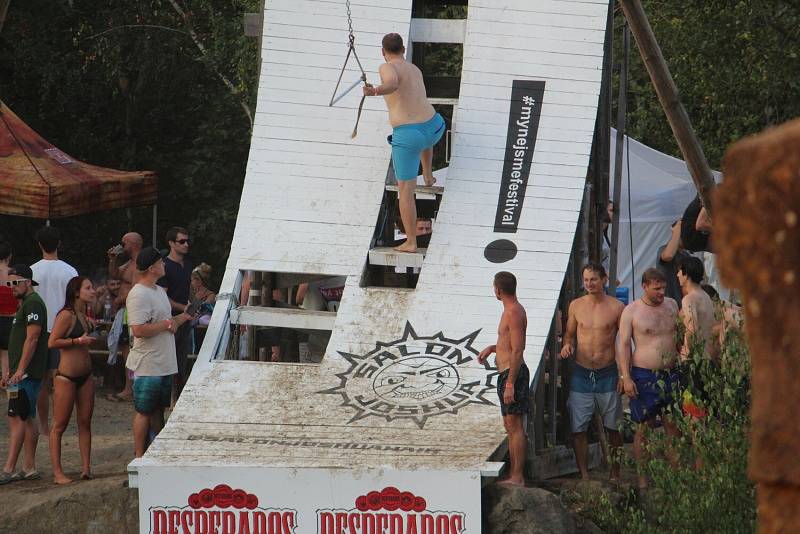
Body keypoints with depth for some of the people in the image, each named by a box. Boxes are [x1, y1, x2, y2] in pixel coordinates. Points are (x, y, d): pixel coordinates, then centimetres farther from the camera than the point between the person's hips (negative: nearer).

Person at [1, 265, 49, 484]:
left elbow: (32, 338, -19)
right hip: (22, 373, 10)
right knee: (27, 419, 10)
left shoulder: (33, 303, -11)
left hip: (27, 373, -10)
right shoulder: (25, 303, 21)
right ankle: (29, 468, 12)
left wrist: (20, 370, -22)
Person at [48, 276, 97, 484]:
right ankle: (57, 473, -1)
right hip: (66, 377, -8)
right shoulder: (66, 315, -13)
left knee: (85, 423, 6)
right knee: (60, 426, -2)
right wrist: (77, 340, -19)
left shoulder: (83, 316, 13)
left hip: (85, 376, 8)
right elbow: (52, 342, -18)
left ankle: (86, 467, 8)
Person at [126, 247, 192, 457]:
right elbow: (139, 330, -27)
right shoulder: (139, 294, -18)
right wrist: (166, 324, -18)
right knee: (144, 412, -2)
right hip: (147, 367, -10)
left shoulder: (160, 291, 15)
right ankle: (140, 458, 4)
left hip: (164, 365, 10)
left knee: (158, 411, 14)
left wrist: (182, 317, 9)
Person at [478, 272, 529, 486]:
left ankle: (517, 477, -12)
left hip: (512, 373, -11)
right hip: (507, 374, 11)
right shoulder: (512, 310, 16)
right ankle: (514, 474, 17)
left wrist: (510, 384, -24)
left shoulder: (514, 313, -16)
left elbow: (517, 350, -21)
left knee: (514, 425, -10)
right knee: (510, 426, 13)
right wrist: (492, 348, 17)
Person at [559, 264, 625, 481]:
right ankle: (584, 476, 8)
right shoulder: (575, 306, 4)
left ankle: (615, 473, 20)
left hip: (607, 375, -2)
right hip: (581, 374, 2)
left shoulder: (616, 307, -2)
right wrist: (567, 345, -8)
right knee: (578, 429, -1)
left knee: (613, 428, 7)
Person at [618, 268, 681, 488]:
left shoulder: (671, 305, 9)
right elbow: (624, 344, -5)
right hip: (644, 375, -4)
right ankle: (642, 479, 3)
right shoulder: (632, 311, -4)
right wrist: (626, 377, -12)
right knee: (644, 428, -1)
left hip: (670, 373, 4)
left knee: (673, 424, 3)